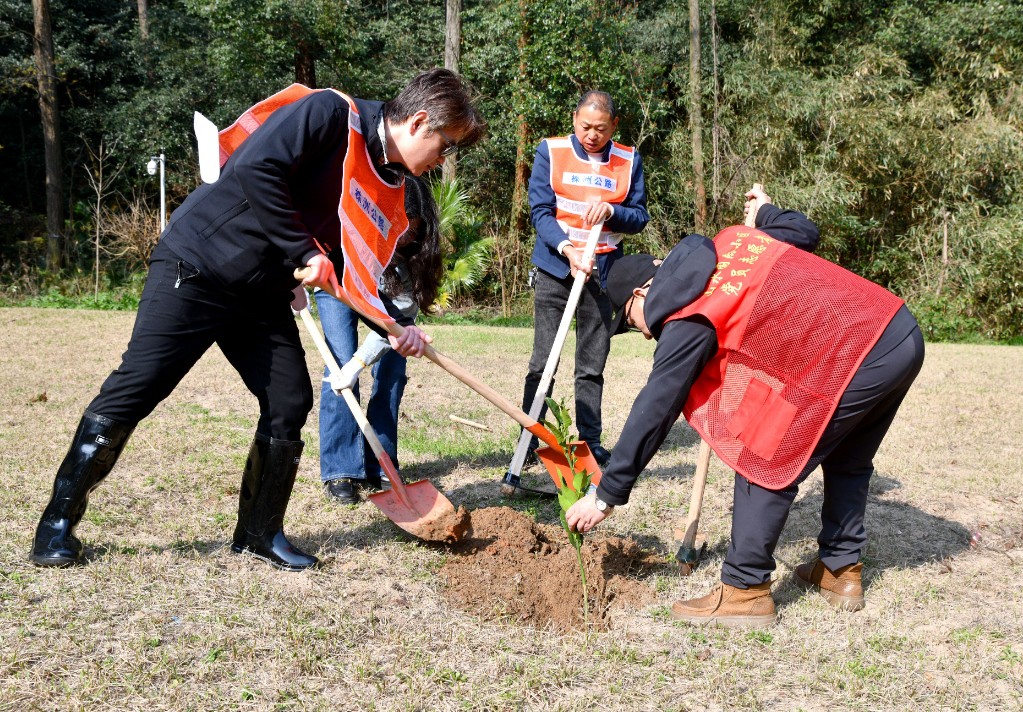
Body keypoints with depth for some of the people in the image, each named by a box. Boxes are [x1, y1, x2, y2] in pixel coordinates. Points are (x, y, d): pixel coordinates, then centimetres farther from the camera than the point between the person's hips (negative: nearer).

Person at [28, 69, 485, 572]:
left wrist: (397, 328, -5)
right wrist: (305, 253, -20)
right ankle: (57, 522, 8)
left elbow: (355, 275, 11)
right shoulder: (331, 114, -15)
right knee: (136, 387, -7)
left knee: (291, 402, 0)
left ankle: (259, 534, 16)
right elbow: (256, 168, -25)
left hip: (263, 297, 8)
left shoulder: (389, 195, 8)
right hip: (198, 262, -8)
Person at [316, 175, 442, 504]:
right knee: (340, 366, -15)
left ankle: (378, 469, 1)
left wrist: (357, 363, -42)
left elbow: (399, 315, -34)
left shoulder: (415, 250, -33)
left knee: (392, 371, -9)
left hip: (388, 289, 2)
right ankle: (340, 472, -11)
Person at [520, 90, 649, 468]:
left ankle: (591, 443, 15)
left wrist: (610, 211, -17)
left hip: (603, 272, 2)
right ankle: (528, 442, 6)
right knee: (543, 361, -1)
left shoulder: (629, 160, 3)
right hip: (555, 268, -2)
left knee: (592, 366, 7)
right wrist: (567, 248, -25)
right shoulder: (551, 152, -3)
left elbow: (640, 217, 4)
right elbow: (540, 211, -8)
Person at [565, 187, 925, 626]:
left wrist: (607, 495, -2)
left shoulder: (689, 319, -8)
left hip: (854, 361, -9)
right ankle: (841, 572, 34)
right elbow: (804, 232, 26)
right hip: (904, 334, 10)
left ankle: (745, 591, 6)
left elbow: (654, 409, -7)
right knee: (846, 460, 25)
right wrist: (765, 210, 47)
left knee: (766, 463, 1)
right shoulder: (731, 240, 14)